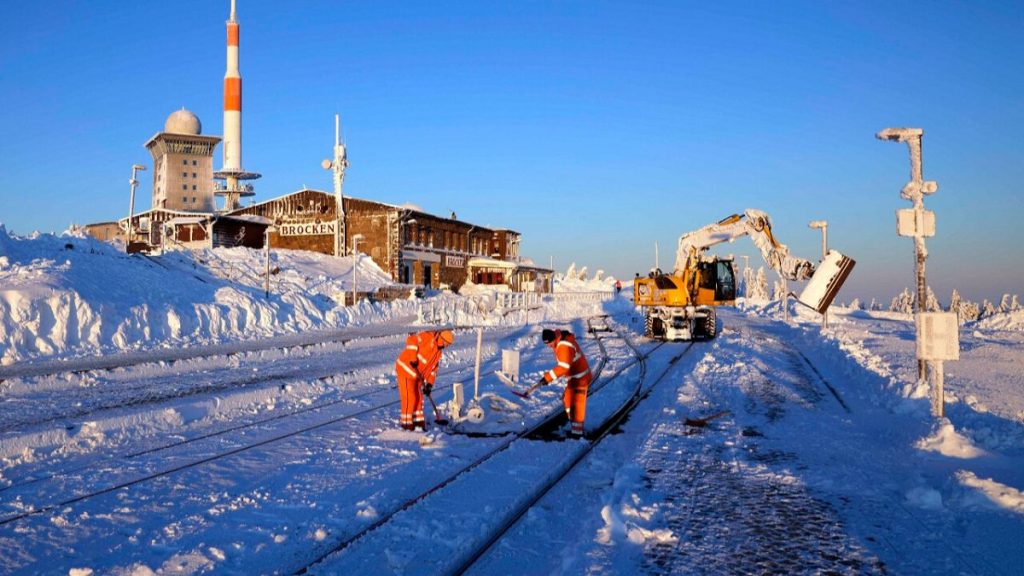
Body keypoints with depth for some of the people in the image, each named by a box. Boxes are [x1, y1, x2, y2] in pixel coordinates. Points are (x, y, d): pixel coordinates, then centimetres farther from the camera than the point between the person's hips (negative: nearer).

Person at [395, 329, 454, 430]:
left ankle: (418, 420, 26)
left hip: (416, 374, 9)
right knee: (409, 397, -5)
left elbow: (433, 368, 13)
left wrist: (429, 384, 3)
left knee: (418, 397, 14)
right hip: (406, 368, -9)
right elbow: (411, 340, -25)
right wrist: (413, 359, -28)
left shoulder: (438, 352, 12)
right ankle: (406, 422, 7)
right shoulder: (428, 337, -14)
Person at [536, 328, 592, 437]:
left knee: (577, 403, -6)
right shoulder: (559, 342, 4)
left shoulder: (565, 346, -29)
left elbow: (563, 367, -35)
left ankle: (577, 430, 0)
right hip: (573, 377, 11)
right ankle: (575, 425, 29)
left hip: (580, 378, -11)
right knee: (568, 399, 18)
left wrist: (548, 377, -36)